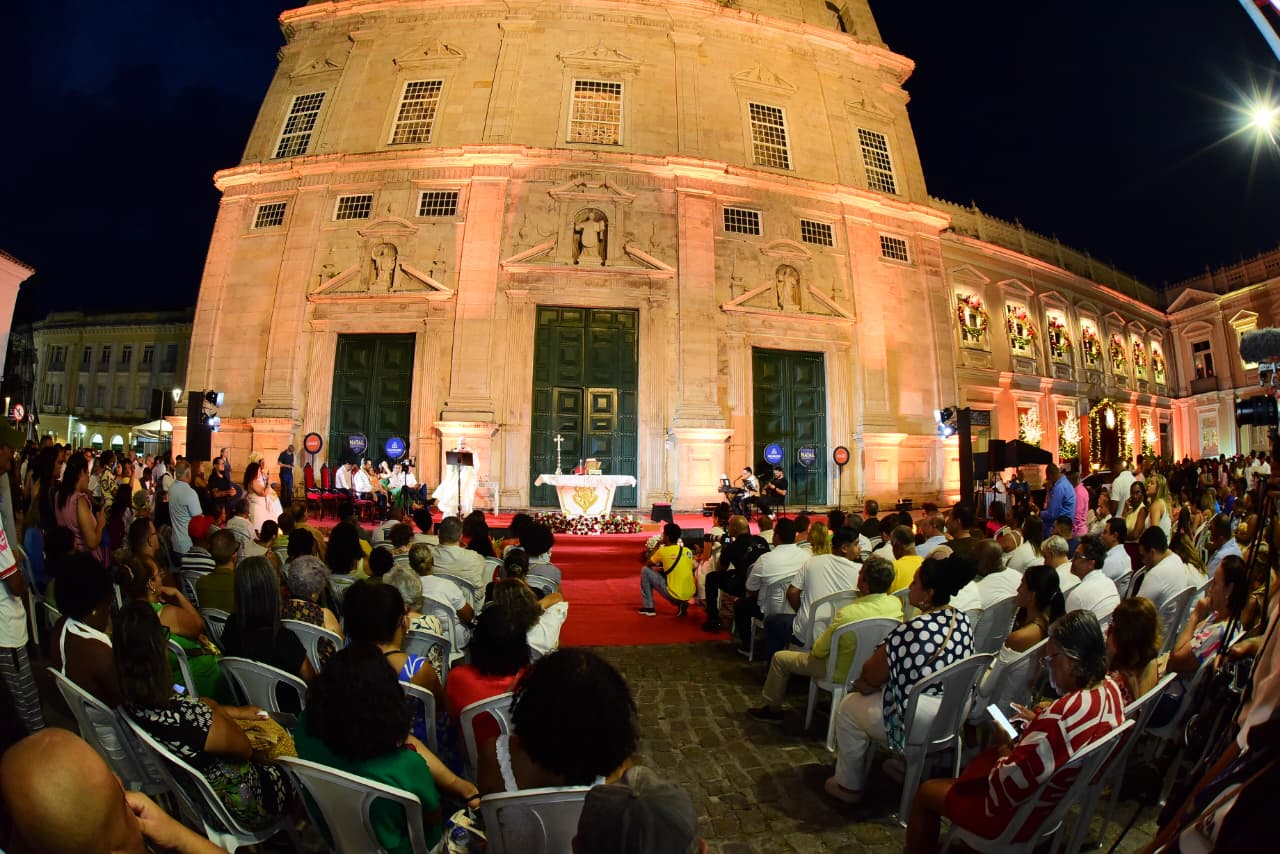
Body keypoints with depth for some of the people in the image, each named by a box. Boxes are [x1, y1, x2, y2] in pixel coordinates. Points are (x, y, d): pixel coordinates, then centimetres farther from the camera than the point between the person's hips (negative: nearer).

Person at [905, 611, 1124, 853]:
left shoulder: (1064, 715, -38)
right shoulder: (1110, 688, -10)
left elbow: (1009, 783, -29)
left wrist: (1004, 745, -13)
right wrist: (1037, 722, 1)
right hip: (1063, 799, 9)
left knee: (925, 793, 8)